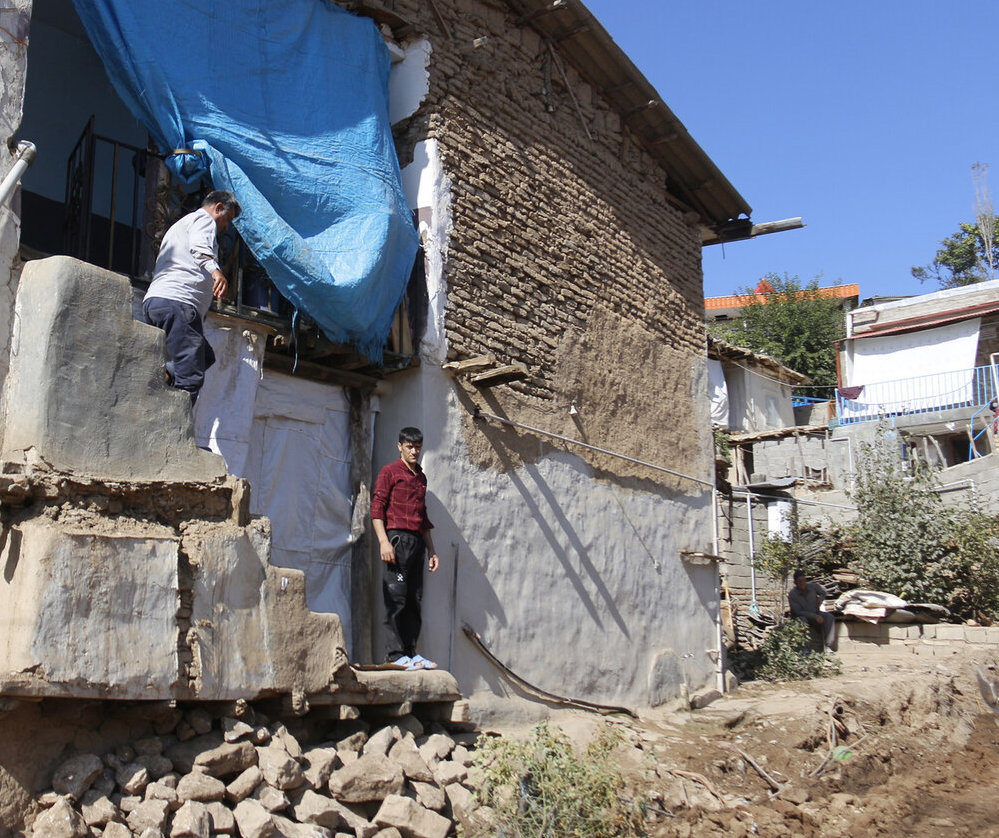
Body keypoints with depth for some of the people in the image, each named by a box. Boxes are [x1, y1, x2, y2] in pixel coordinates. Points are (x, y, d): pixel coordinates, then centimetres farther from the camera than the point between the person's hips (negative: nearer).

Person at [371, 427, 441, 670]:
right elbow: (376, 507, -6)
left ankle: (410, 652, 10)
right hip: (397, 538, -6)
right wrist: (384, 541, -17)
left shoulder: (421, 477, 21)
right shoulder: (389, 472, 2)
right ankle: (395, 653, -3)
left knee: (414, 600, 5)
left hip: (417, 541, 6)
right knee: (396, 598, -7)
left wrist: (431, 550, 21)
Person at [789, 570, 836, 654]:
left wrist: (820, 599, -7)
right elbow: (798, 612, -21)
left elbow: (823, 592, 15)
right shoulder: (792, 594, -21)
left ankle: (828, 647, -24)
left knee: (830, 617, -22)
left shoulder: (813, 586, -10)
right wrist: (815, 616, -28)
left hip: (815, 614, 4)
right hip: (802, 616, -4)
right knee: (802, 620, -38)